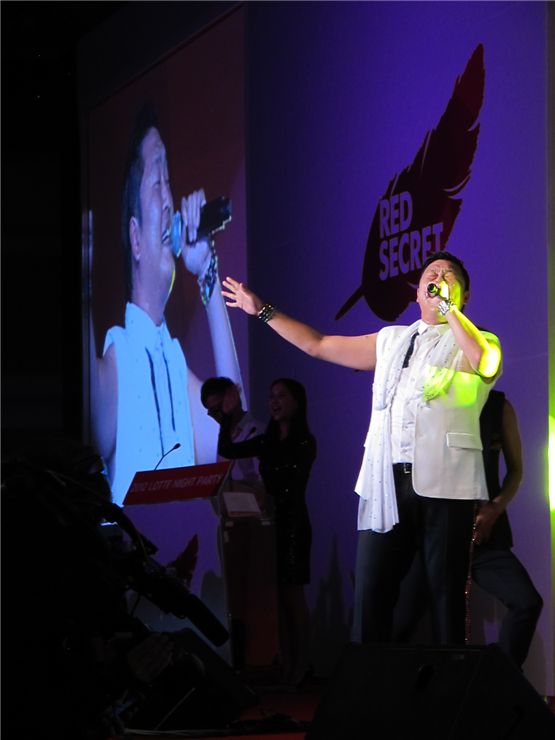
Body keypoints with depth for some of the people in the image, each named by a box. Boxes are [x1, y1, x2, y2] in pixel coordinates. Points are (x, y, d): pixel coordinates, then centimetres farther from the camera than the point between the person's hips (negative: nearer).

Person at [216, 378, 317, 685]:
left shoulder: (304, 442, -3)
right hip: (268, 521, 5)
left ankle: (300, 666, -1)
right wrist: (227, 416, 3)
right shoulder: (267, 441, 12)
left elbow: (288, 484, -7)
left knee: (291, 593, -5)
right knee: (275, 593, 3)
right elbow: (226, 451, 10)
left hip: (292, 522, -5)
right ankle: (285, 662, 6)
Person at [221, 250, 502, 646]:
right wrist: (262, 310, 30)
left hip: (445, 483, -4)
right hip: (386, 481, 4)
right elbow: (317, 344, 29)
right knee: (371, 591, -2)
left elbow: (486, 363, -16)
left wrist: (449, 308, -10)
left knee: (447, 593, -3)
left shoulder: (475, 341, 9)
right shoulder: (391, 340, 23)